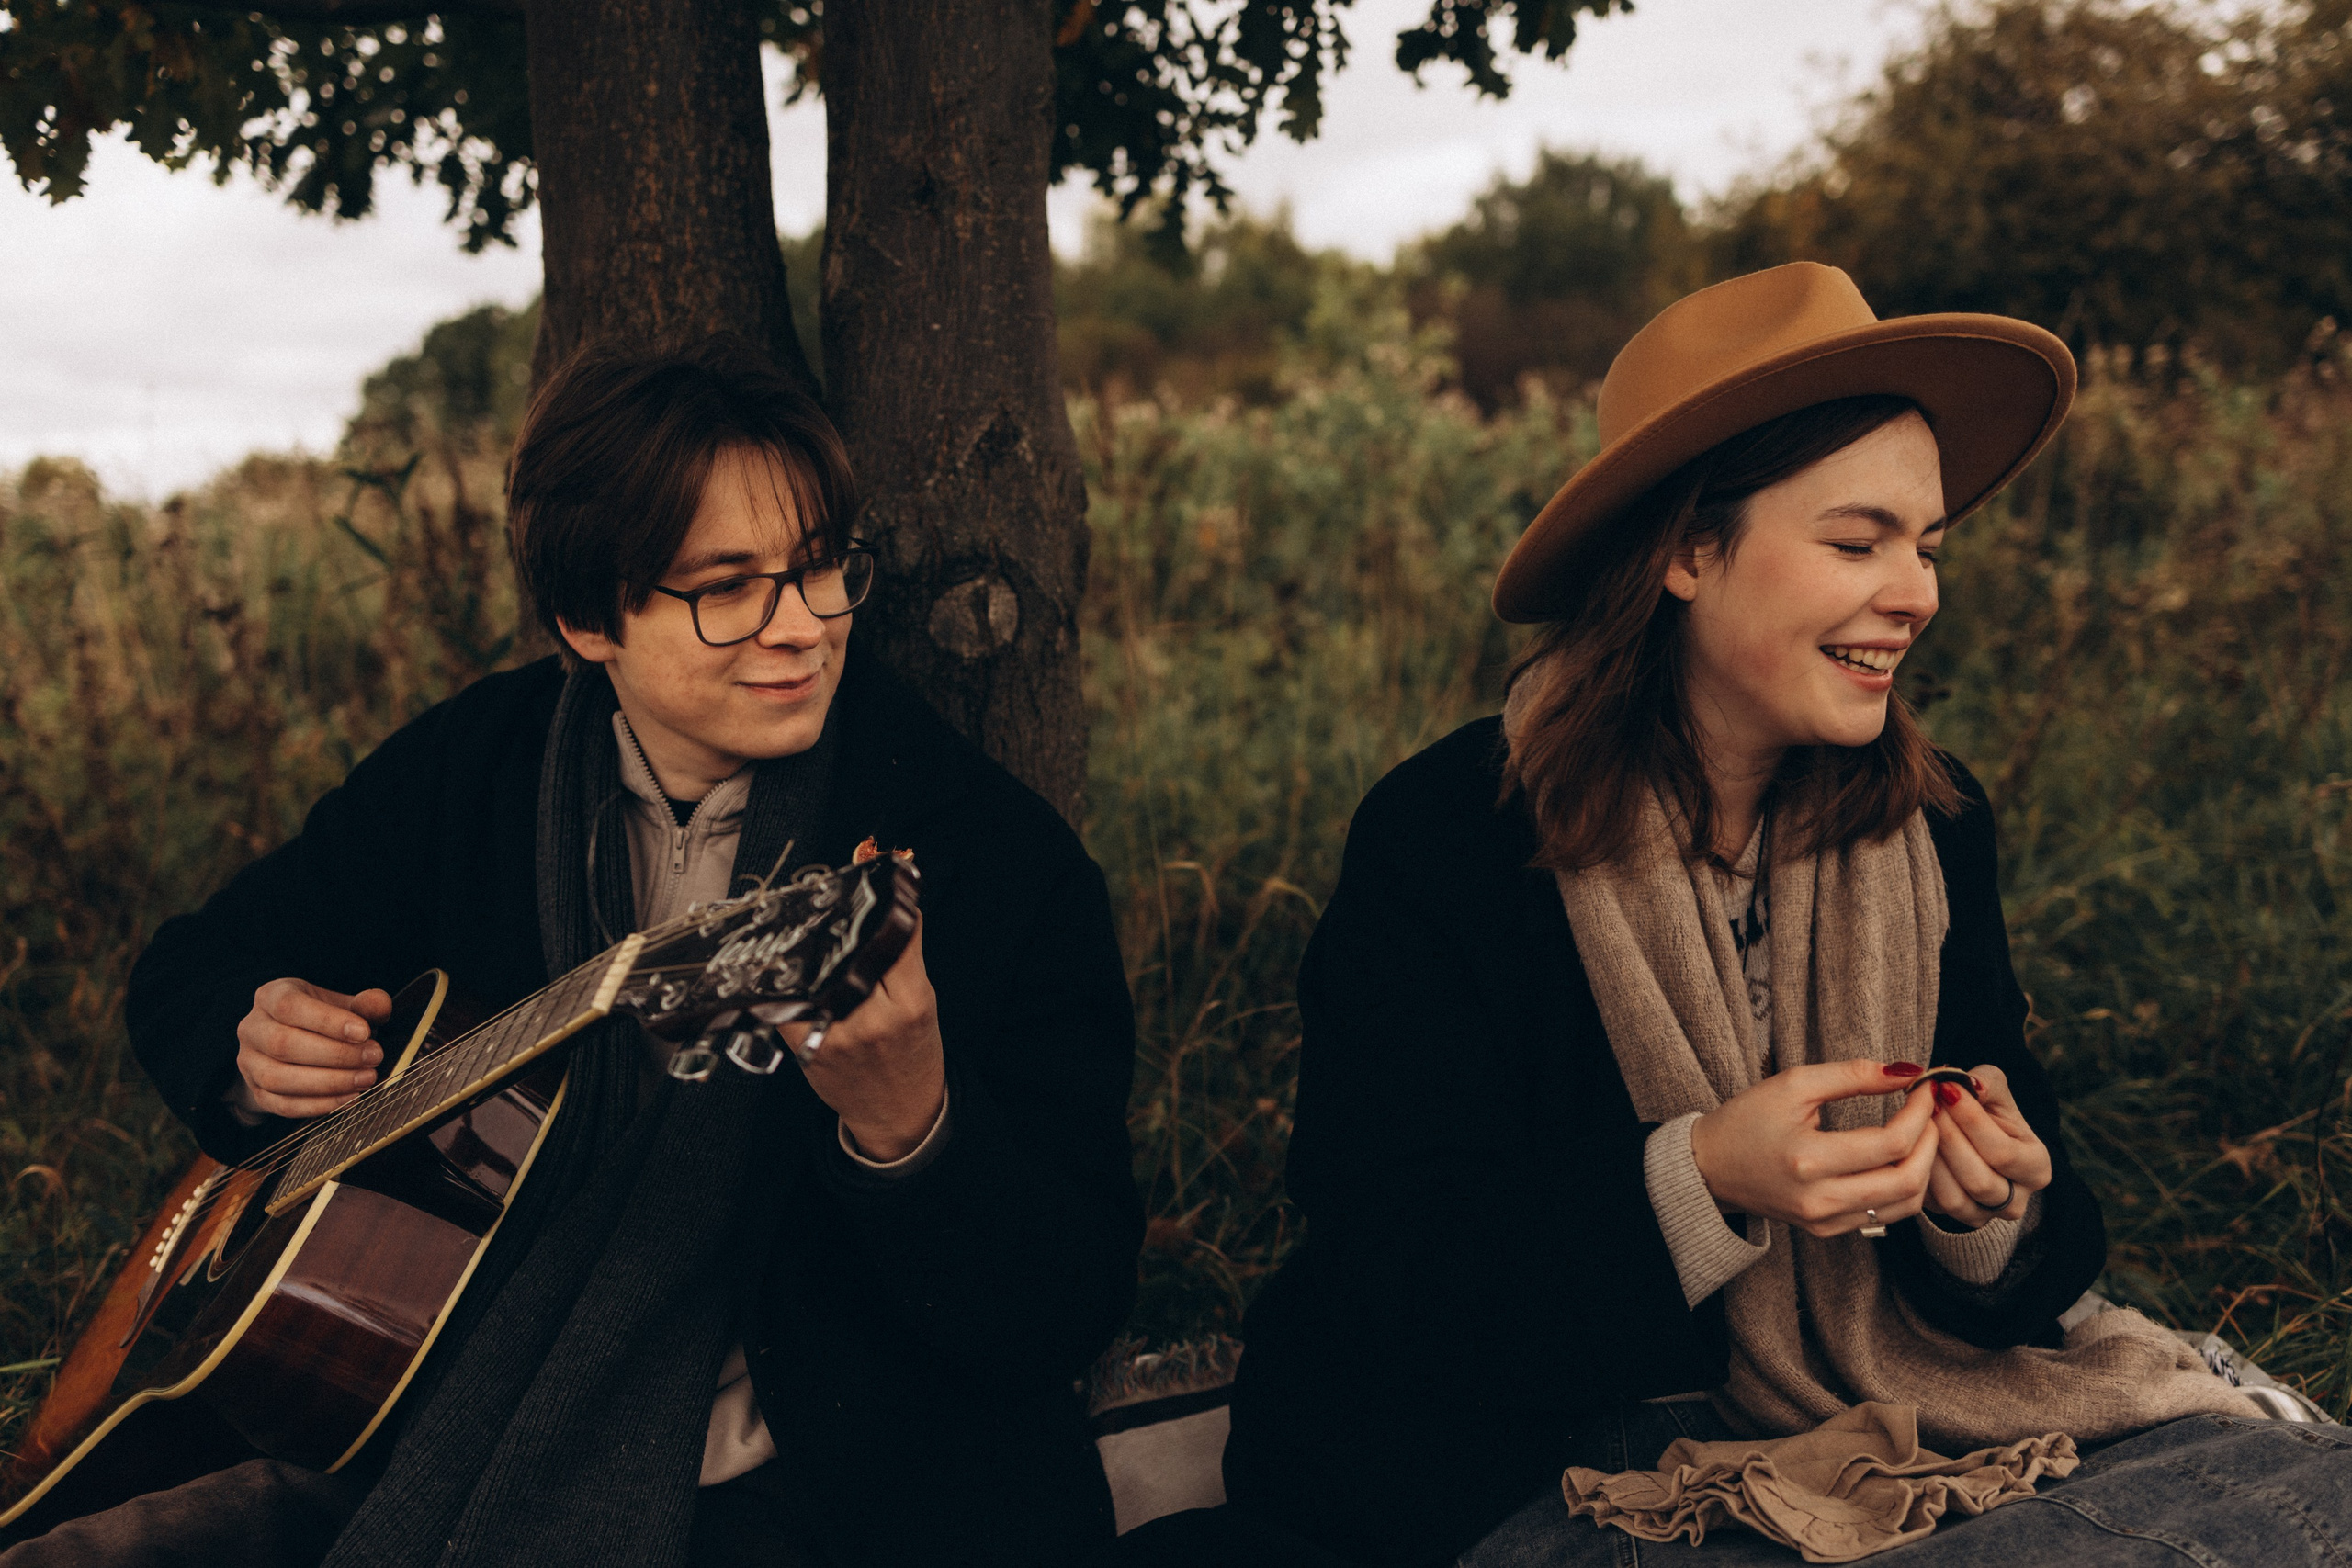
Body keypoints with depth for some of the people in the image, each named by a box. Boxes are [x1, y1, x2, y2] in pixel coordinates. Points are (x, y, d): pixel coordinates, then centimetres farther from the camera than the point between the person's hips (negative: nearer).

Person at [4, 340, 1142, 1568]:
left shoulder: (999, 860, -11)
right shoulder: (470, 765, 4)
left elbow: (1070, 1317, -14)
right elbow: (189, 971, 19)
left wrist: (909, 1124, -34)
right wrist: (249, 1053, -5)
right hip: (417, 1453, 4)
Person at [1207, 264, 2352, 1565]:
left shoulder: (1932, 825, 3)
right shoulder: (1445, 836, -13)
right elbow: (1390, 1274, -17)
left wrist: (1986, 1211, -18)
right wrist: (1697, 1181, -30)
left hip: (1868, 1429, 6)